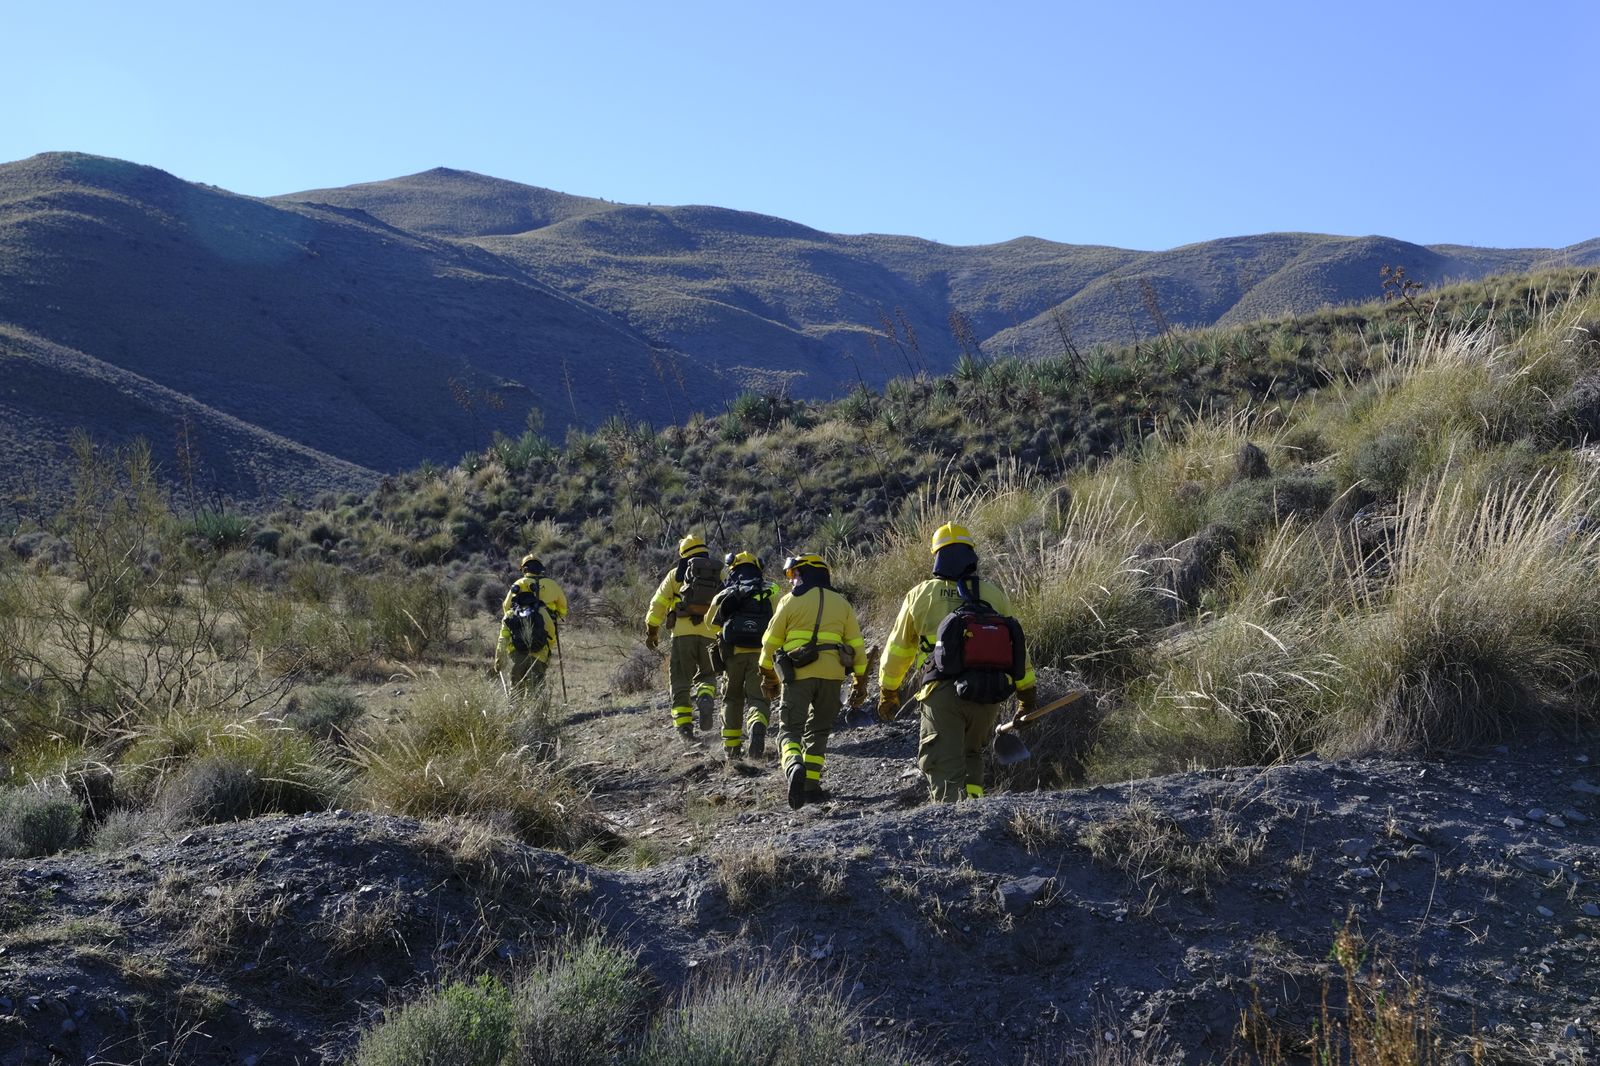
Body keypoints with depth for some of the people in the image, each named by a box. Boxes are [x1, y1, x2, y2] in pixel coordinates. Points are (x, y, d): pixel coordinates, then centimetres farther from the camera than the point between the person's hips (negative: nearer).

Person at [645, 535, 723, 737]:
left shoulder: (676, 574, 9)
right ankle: (705, 697, -14)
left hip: (683, 632, -1)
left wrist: (651, 631, 16)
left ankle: (683, 722, 0)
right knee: (707, 674, 17)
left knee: (681, 679, 8)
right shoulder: (720, 576, 14)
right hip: (710, 635, 1)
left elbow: (658, 604, 8)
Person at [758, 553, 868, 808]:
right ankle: (811, 785, 11)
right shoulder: (841, 604, 13)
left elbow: (771, 641, 5)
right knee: (818, 731, 17)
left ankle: (794, 767, -28)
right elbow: (857, 645, 12)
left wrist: (768, 676, 17)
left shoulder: (790, 601, 3)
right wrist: (861, 682, 18)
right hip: (832, 676, 3)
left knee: (790, 729, 1)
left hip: (797, 674, -3)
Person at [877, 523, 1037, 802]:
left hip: (941, 692, -2)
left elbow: (898, 649, 13)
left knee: (943, 764, 0)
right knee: (972, 754, 24)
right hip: (987, 693, 2)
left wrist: (887, 693, 24)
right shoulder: (993, 594, 8)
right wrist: (1026, 689, 22)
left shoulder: (920, 596, 7)